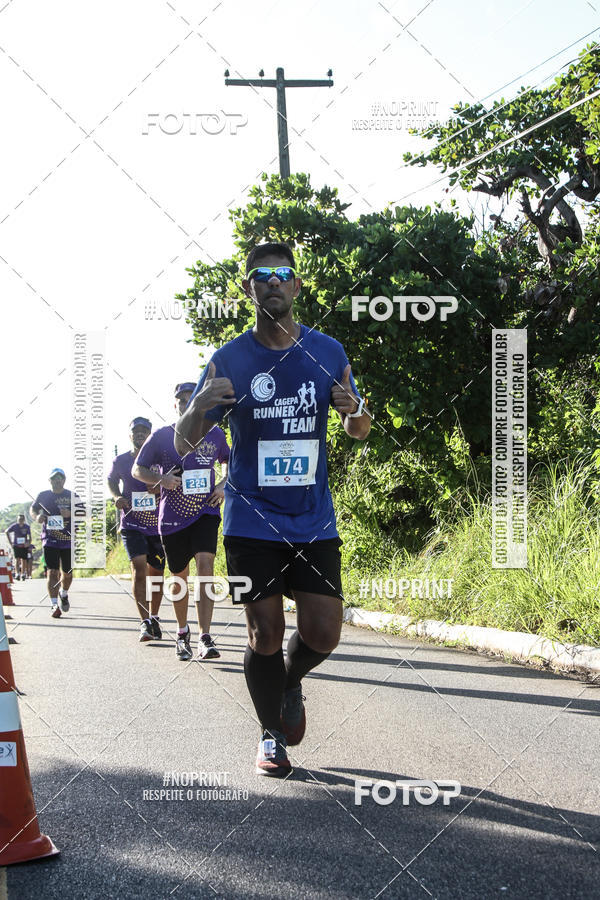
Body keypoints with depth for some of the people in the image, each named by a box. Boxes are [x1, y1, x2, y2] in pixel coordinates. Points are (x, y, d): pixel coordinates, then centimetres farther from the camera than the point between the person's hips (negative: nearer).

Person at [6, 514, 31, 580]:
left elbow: (29, 536, 1)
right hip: (16, 545, -1)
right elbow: (7, 532, 10)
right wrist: (11, 542, 6)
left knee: (23, 560, 3)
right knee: (17, 559, -14)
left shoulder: (27, 527, -3)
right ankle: (17, 573, -17)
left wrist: (28, 542, -20)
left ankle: (23, 574, 13)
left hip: (24, 545, 1)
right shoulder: (14, 526, -4)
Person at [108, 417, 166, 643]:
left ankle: (154, 619, 27)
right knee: (138, 567, -18)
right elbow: (111, 481, 20)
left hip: (158, 525, 1)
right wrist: (117, 497, 0)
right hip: (131, 525, -1)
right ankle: (144, 622, -18)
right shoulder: (121, 461, 2)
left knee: (156, 572, 9)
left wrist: (161, 487, -17)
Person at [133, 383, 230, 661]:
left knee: (205, 565, -20)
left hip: (206, 512, 0)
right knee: (180, 577, 10)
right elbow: (137, 470, 5)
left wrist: (224, 485, 4)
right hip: (172, 517, 0)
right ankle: (182, 632, 33)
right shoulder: (161, 436, -1)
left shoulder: (214, 435, 4)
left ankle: (205, 639, -22)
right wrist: (160, 479, -15)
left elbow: (228, 461, 23)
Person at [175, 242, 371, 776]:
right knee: (265, 634, -1)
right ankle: (271, 737, 20)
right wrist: (199, 407, -24)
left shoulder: (327, 352, 3)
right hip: (251, 521, -2)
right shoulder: (229, 361, -3)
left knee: (323, 632, -4)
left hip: (314, 520, 2)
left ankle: (292, 681, 31)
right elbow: (183, 446, -1)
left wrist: (355, 411, -11)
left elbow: (358, 432, 14)